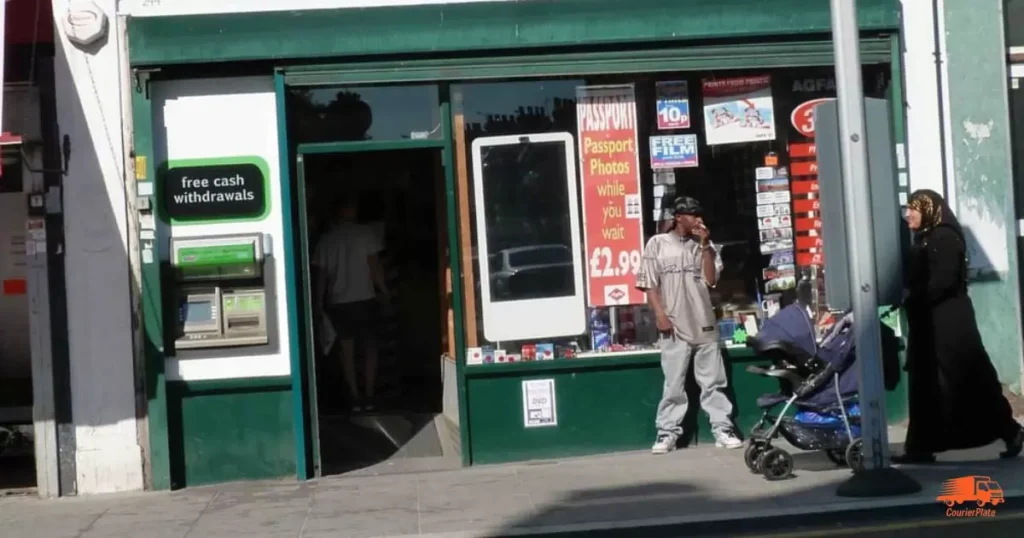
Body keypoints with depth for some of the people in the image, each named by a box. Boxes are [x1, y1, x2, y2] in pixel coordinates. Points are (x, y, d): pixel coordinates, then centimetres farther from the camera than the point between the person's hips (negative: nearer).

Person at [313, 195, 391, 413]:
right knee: (369, 347, 7)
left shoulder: (326, 239, 3)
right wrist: (383, 290, 7)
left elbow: (321, 274, 2)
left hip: (337, 302, 2)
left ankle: (355, 397, 5)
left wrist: (320, 300, 11)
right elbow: (374, 265, -5)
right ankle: (369, 396, 2)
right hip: (364, 298, -2)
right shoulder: (365, 233, -4)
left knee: (347, 349, 7)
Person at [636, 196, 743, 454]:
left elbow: (711, 280, 0)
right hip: (674, 326, -3)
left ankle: (723, 430, 8)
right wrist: (660, 315, -10)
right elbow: (649, 284, 0)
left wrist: (705, 246, -5)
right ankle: (667, 433, 5)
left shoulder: (705, 245, 11)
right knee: (673, 384, -1)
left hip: (705, 324, 3)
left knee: (714, 382, 5)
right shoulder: (657, 243, 2)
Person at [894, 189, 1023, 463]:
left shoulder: (944, 238, -11)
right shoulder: (923, 240, 18)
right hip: (928, 323, 9)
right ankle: (921, 447, 7)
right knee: (927, 387, 6)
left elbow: (942, 281, -21)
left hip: (949, 321, -9)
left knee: (969, 380, -3)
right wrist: (909, 303, -2)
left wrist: (912, 302, -17)